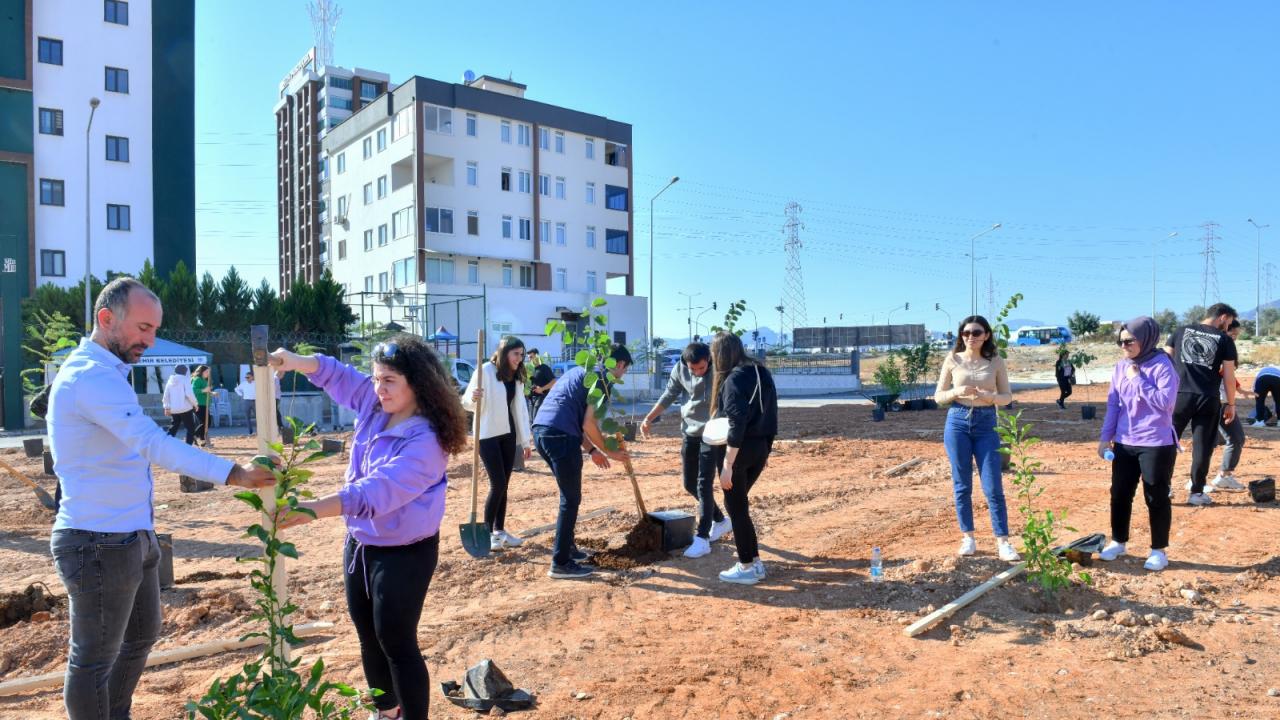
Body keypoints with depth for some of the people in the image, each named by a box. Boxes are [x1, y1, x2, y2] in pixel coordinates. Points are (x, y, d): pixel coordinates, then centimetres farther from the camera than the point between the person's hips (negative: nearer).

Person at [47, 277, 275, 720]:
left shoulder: (103, 372, 13)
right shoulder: (92, 375, -22)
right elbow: (153, 444, -35)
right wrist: (234, 475, -40)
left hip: (132, 538, 11)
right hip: (100, 544, -10)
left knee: (142, 636, 24)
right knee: (94, 658, 6)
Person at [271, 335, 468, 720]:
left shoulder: (425, 442, -28)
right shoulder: (374, 404, -3)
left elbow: (376, 491, -36)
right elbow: (335, 373, 8)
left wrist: (313, 509, -45)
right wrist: (294, 361, -11)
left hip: (403, 554, -9)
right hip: (360, 544, 9)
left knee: (396, 642, 1)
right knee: (368, 634, 21)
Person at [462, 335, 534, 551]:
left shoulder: (517, 377, 8)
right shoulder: (486, 370, -12)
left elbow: (521, 408, 11)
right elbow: (466, 402, -11)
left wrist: (526, 439, 9)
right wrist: (473, 398, -35)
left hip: (508, 434, 6)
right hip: (488, 434, -6)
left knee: (504, 485, 10)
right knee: (498, 484, -8)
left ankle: (499, 530, 20)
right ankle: (487, 532, 5)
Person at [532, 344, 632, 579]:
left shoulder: (583, 371, 27)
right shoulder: (603, 378, -1)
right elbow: (589, 424, -9)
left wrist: (592, 450, 30)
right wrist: (609, 451, 5)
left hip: (541, 431, 9)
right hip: (559, 436, -9)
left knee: (568, 495, 23)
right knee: (571, 500, 1)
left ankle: (567, 548, 33)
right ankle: (561, 564, 5)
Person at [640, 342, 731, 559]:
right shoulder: (680, 369, -9)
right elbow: (669, 395, 6)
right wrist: (649, 418, -2)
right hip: (689, 431, 5)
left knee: (704, 485, -9)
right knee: (690, 484, 12)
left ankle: (702, 539, -1)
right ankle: (720, 521, 32)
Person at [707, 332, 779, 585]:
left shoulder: (734, 378, -16)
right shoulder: (761, 372, 10)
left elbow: (737, 424, -22)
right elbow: (768, 413, 12)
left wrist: (727, 465, -21)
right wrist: (766, 449, 18)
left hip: (738, 449, -8)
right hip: (760, 448, 8)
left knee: (736, 508, 4)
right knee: (739, 504, 19)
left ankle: (748, 568, 12)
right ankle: (754, 562, 23)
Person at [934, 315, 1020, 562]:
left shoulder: (996, 361, 2)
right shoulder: (953, 360, 1)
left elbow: (1007, 396, 6)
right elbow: (938, 396, 5)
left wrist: (989, 396, -15)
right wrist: (957, 392, -16)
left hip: (986, 424, 0)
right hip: (957, 422, 0)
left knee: (993, 487, -3)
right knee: (962, 485, 6)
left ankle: (1003, 542, 5)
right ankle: (968, 538, 18)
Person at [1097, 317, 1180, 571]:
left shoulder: (1162, 365, -11)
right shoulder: (1121, 367, 6)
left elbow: (1166, 402, -21)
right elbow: (1113, 404, 9)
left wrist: (1138, 379, -19)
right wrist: (1105, 437, 7)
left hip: (1157, 444, -5)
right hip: (1124, 443, 6)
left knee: (1156, 497, 5)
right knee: (1119, 493, 12)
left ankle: (1159, 550, 18)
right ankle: (1118, 541, 28)